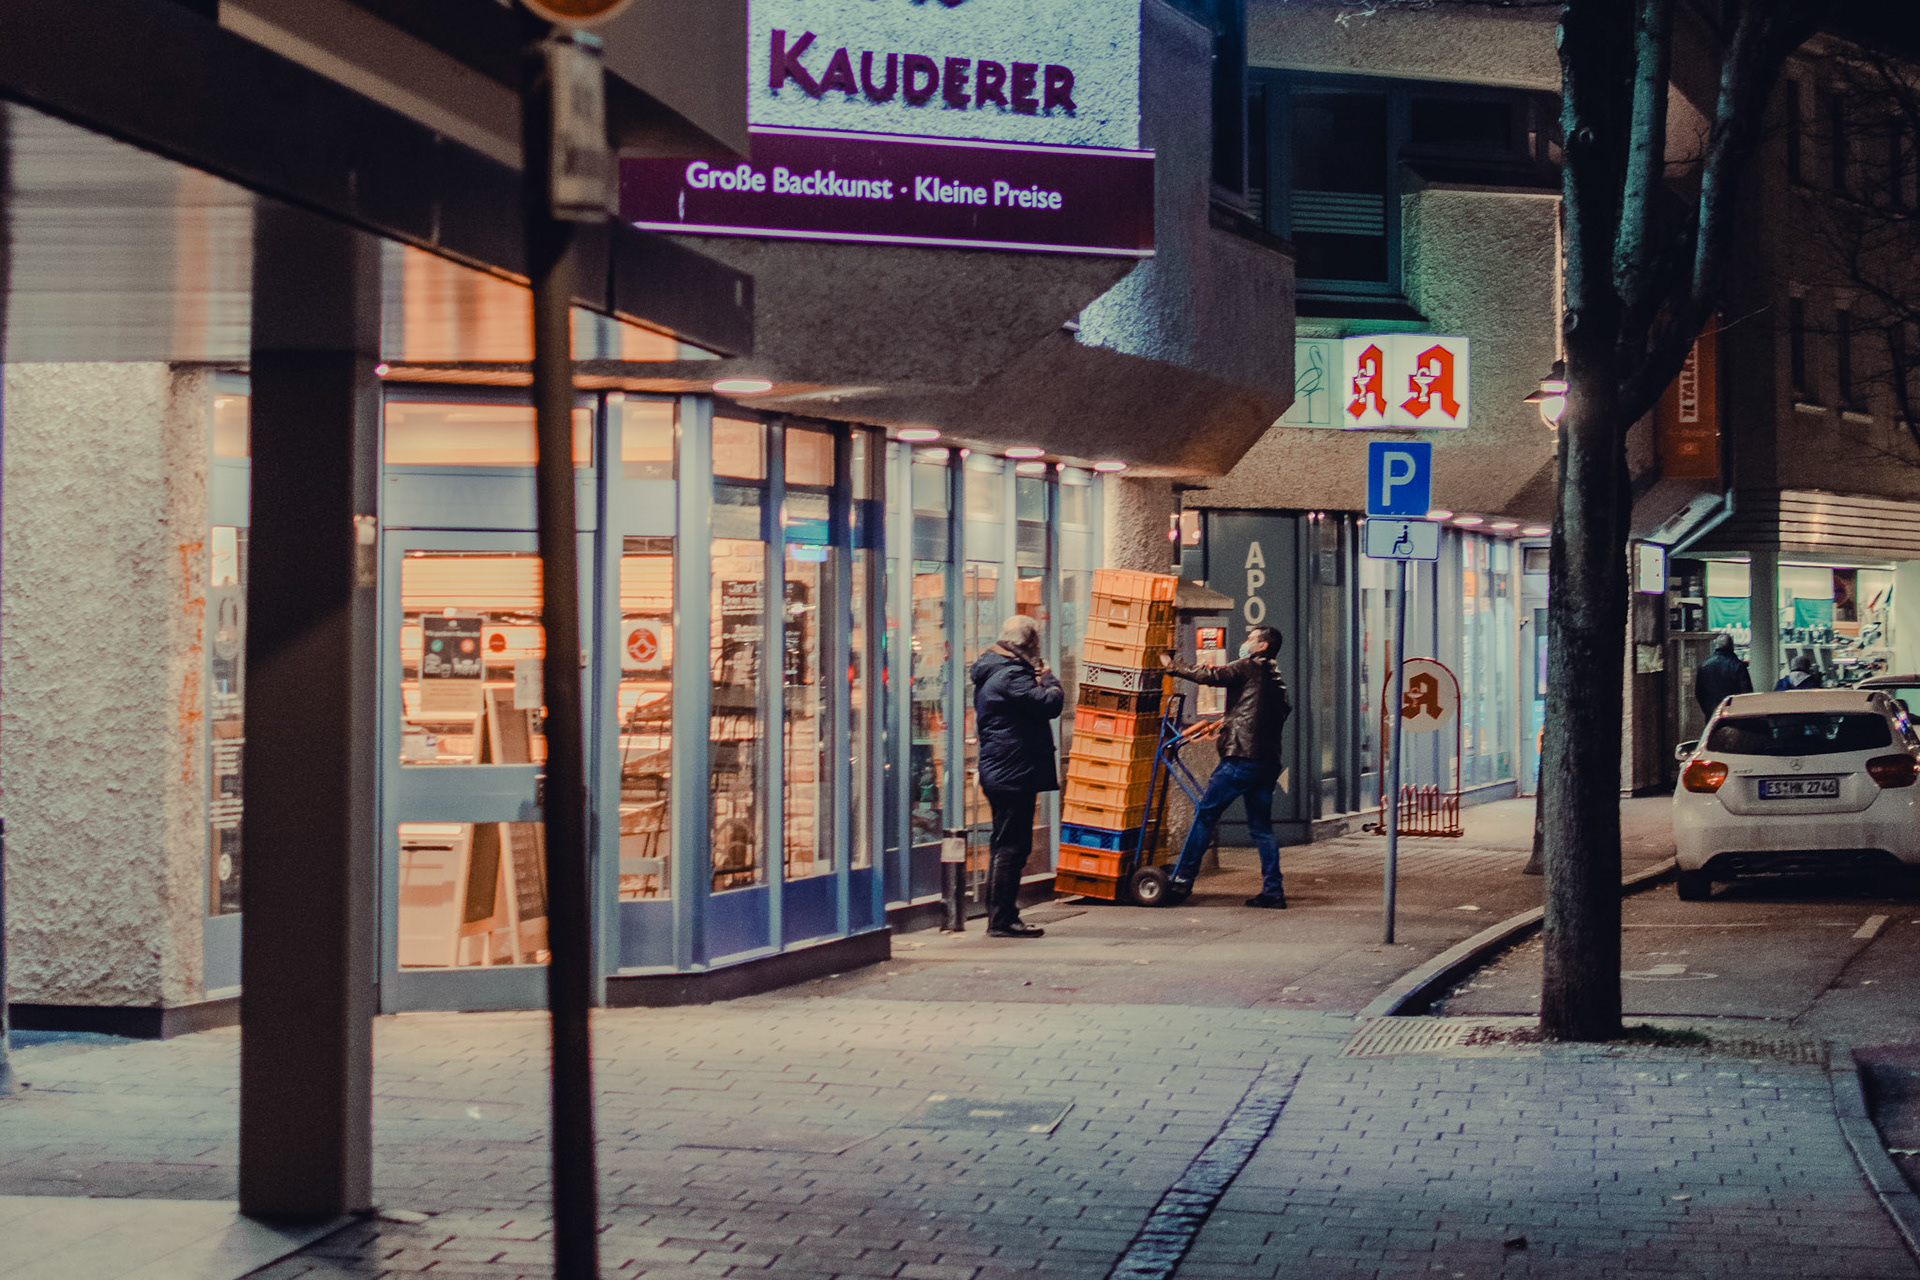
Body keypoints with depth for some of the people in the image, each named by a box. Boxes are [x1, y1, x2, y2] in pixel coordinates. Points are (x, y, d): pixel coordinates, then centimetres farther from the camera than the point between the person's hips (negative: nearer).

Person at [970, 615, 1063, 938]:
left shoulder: (991, 671, 16)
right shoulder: (1011, 675, -17)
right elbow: (1050, 704, -21)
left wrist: (1038, 681, 9)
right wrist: (1048, 680, -3)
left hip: (1000, 774, 11)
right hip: (1014, 774, -11)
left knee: (1009, 847, 16)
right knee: (1011, 847, -7)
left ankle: (1002, 918, 21)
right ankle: (1001, 920, -5)